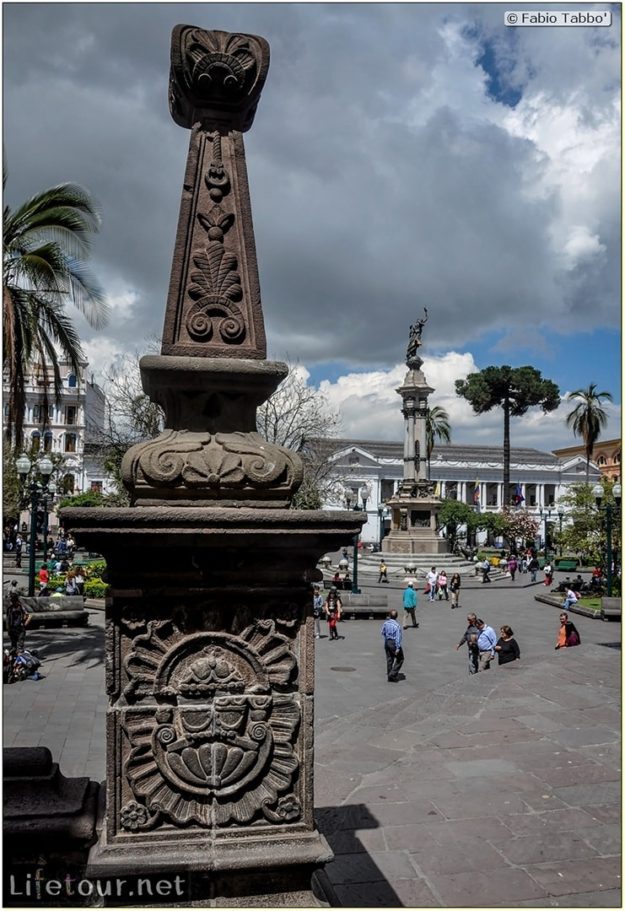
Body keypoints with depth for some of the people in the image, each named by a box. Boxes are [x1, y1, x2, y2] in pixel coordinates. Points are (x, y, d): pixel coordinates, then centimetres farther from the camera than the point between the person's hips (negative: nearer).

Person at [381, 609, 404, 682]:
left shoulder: (385, 623, -3)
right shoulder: (397, 625, -22)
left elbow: (383, 633, 10)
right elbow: (398, 637, -20)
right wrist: (398, 648, -17)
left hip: (387, 642, 6)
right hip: (394, 643, -6)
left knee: (389, 659, 16)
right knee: (400, 659, 9)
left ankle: (389, 675, 22)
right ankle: (393, 675, 2)